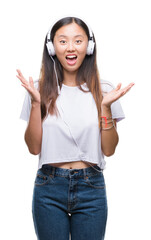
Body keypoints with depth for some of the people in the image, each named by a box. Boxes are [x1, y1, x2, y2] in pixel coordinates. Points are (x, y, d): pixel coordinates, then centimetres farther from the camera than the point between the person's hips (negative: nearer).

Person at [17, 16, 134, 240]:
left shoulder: (102, 90, 1)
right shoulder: (41, 89, 0)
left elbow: (109, 149, -1)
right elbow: (34, 147, -3)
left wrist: (105, 106, -12)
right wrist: (36, 102, -12)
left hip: (91, 188, 0)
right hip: (49, 188, 0)